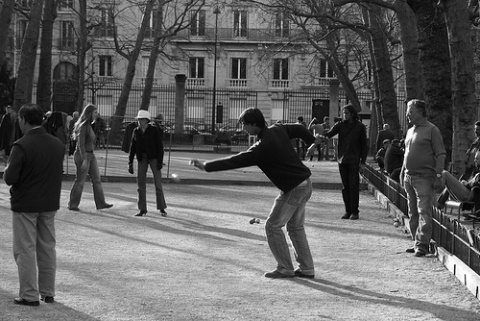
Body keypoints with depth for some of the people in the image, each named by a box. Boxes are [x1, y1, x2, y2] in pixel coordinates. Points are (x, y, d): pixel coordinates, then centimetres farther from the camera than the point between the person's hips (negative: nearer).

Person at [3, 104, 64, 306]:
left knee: (25, 250, 2)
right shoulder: (57, 144, 2)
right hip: (50, 204, 6)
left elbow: (10, 178, -19)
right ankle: (48, 292, 20)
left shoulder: (21, 146, -18)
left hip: (25, 204, -6)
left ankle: (29, 295, 3)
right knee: (47, 248, 14)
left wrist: (7, 171, 1)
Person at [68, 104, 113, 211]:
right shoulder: (83, 126, -16)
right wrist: (84, 160, -25)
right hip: (83, 155, -9)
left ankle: (101, 203, 9)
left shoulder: (89, 125, 12)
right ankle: (72, 205, 8)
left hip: (90, 155, 9)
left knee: (97, 180, 7)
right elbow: (81, 144, -21)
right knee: (80, 181, -2)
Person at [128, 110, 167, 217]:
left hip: (153, 157, -4)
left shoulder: (154, 130, -6)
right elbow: (133, 148, 8)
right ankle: (142, 210, 7)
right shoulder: (136, 131, 5)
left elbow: (160, 146, -7)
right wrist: (130, 163, 4)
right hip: (142, 159, 4)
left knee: (158, 182, -4)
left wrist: (160, 161, -13)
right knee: (141, 183, 0)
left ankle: (162, 209, 5)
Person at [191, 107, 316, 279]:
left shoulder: (262, 147, -22)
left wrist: (206, 166, -20)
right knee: (296, 227, 19)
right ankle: (307, 269, 22)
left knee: (273, 226, 2)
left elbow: (235, 161, -23)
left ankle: (285, 268, 6)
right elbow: (300, 129, 16)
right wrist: (313, 144, 35)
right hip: (305, 183, 9)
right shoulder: (278, 129, 2)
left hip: (293, 190, -9)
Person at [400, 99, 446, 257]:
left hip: (424, 178, -8)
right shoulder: (410, 131, 16)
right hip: (409, 177, 8)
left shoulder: (432, 130, -6)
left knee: (424, 212, -11)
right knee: (413, 213, 10)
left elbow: (441, 155, -9)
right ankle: (417, 242, 18)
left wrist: (438, 176, -15)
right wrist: (402, 173, 19)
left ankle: (422, 244, -13)